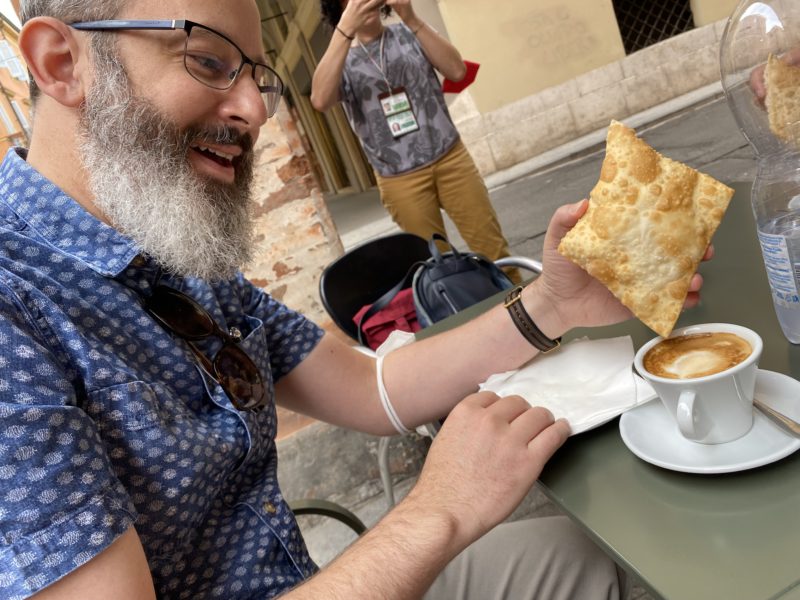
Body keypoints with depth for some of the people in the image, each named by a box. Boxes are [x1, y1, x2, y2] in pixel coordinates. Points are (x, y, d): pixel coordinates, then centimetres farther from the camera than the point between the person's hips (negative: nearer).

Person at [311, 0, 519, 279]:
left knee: (491, 246, 3)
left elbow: (456, 70, -8)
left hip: (450, 158, 1)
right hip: (400, 180, -1)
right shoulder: (341, 61, 2)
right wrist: (345, 28, -28)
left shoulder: (410, 33, 8)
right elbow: (320, 100, -22)